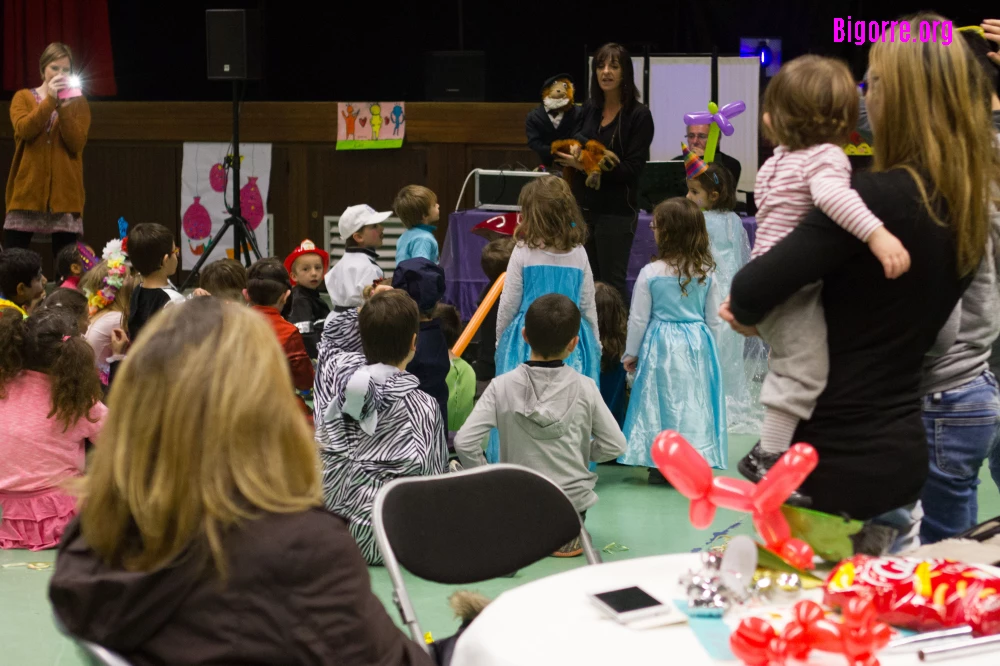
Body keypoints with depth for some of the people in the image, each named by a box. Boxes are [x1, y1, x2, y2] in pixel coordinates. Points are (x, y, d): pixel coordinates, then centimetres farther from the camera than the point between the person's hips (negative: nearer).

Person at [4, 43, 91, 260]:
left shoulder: (78, 102, 8)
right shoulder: (23, 97, 8)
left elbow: (76, 144, -6)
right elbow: (24, 130, -11)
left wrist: (64, 108, -15)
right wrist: (50, 100, -15)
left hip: (64, 192, 0)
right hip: (27, 190, 0)